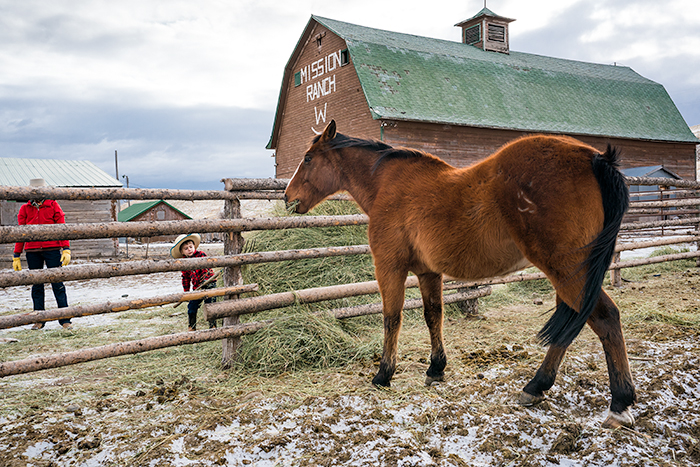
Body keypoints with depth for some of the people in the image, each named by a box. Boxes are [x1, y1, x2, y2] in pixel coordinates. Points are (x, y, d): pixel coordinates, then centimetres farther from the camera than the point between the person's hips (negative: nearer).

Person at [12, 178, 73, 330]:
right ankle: (39, 320, 19)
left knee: (57, 284, -3)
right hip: (32, 252, 3)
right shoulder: (25, 209, 9)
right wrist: (16, 256, 10)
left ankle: (65, 320, 1)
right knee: (36, 286, 9)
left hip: (52, 250, -2)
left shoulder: (53, 206, 4)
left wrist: (66, 249, -8)